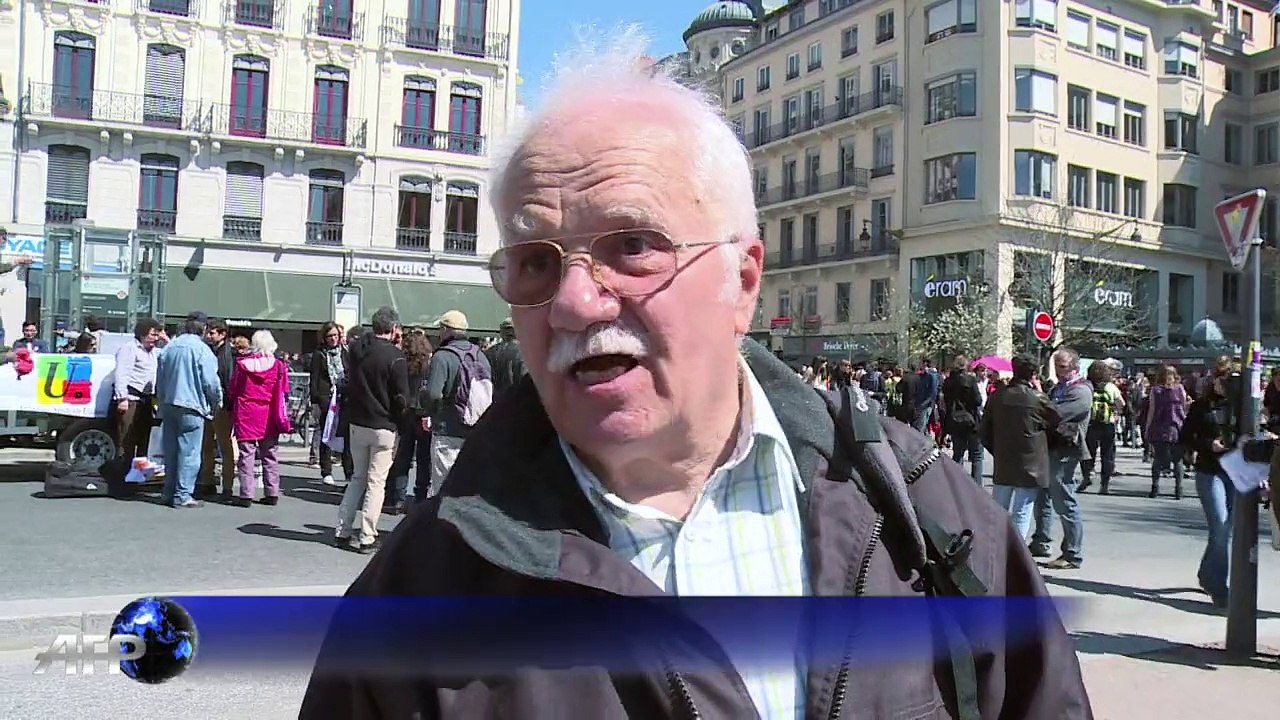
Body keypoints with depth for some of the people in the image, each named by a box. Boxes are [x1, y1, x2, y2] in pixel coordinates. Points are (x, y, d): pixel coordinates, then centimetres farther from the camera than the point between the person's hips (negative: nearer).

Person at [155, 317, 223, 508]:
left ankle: (169, 492, 19)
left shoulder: (168, 348, 12)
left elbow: (159, 380, 17)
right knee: (189, 452, -3)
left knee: (170, 450, 14)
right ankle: (182, 496, -4)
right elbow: (211, 382, -11)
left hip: (168, 405, 7)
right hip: (191, 406, -7)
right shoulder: (202, 350, -9)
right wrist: (216, 403, 4)